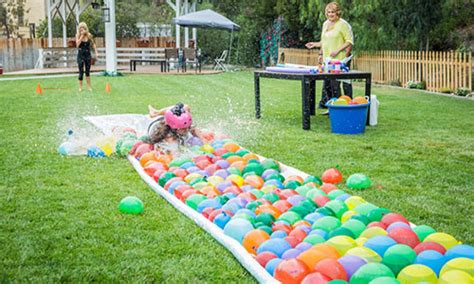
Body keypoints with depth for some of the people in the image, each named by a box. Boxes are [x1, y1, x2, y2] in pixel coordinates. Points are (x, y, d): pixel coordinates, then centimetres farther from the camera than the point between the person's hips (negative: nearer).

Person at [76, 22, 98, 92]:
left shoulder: (89, 35, -2)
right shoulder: (78, 35, -5)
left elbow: (93, 44, 9)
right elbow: (77, 44, -20)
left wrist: (96, 52, 2)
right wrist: (82, 35, -21)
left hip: (88, 55, 1)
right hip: (80, 55, -1)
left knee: (87, 72, 6)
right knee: (81, 72, -2)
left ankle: (89, 87, 11)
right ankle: (80, 87, 7)